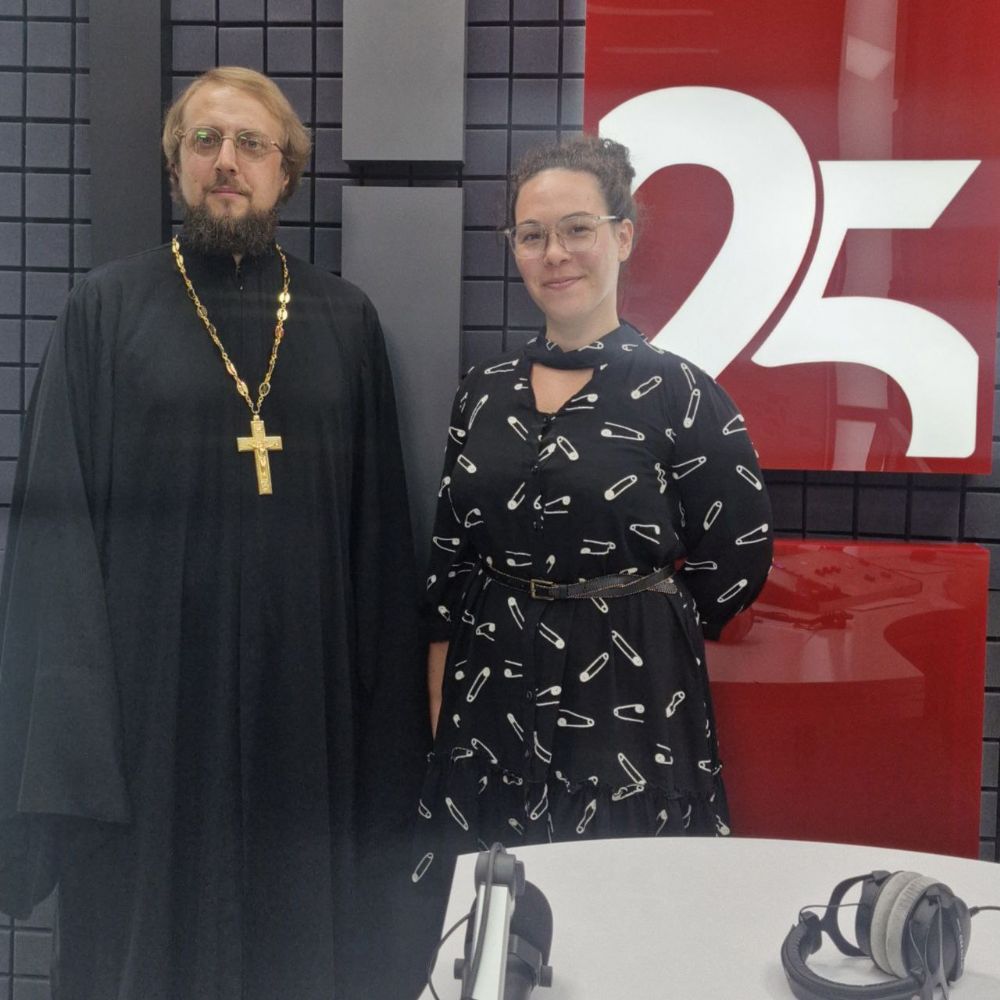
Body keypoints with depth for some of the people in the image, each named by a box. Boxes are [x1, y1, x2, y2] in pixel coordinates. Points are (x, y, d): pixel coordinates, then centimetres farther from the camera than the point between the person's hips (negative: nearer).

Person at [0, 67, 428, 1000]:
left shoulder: (345, 319, 7)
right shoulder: (106, 308, 1)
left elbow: (379, 524, 6)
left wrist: (389, 704, 2)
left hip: (306, 689, 2)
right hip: (151, 686, -1)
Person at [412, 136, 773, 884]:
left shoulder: (679, 392, -9)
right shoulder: (486, 390, 5)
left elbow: (737, 563, -4)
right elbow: (449, 565, 8)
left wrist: (634, 633, 4)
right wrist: (440, 710, 6)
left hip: (627, 710, -4)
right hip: (489, 709, 4)